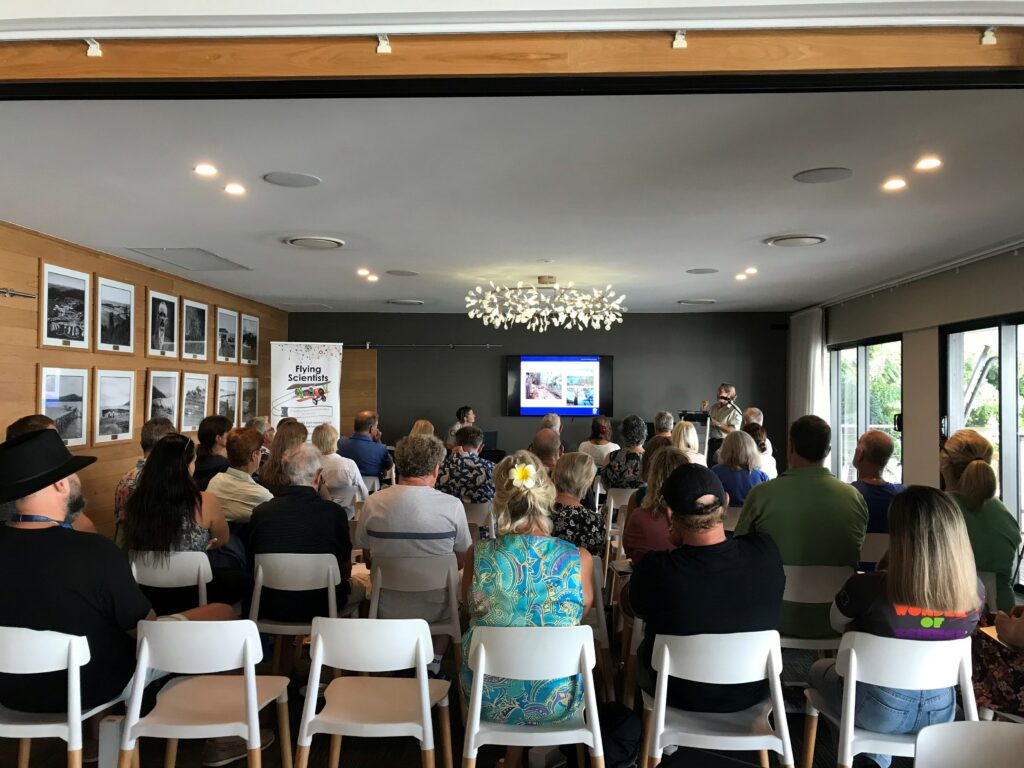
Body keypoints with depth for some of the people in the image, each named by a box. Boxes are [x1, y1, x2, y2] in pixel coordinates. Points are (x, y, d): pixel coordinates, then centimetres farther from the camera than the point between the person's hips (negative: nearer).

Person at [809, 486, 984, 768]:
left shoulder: (867, 587, -30)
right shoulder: (975, 592, -18)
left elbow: (837, 624, -7)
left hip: (879, 710, -4)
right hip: (941, 710, 4)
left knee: (819, 669, 28)